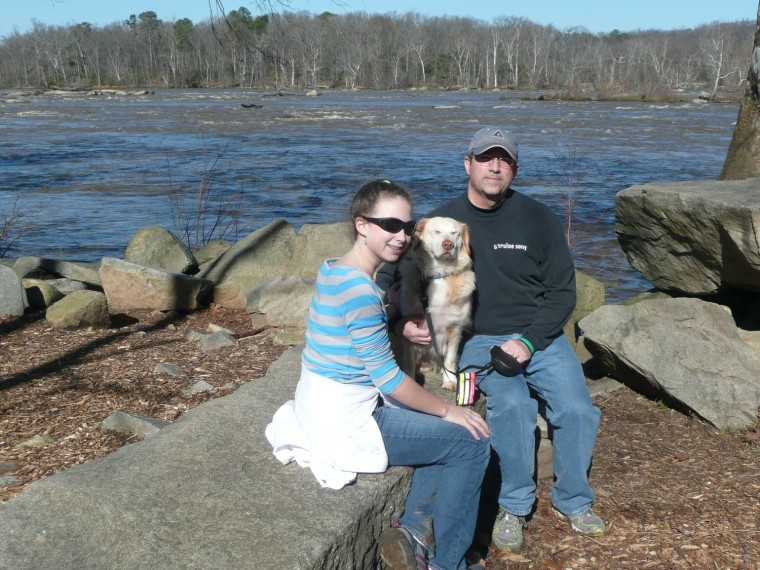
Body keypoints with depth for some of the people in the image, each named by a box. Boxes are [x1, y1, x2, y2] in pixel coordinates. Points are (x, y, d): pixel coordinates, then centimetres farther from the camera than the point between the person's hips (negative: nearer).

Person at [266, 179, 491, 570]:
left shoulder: (333, 270, 4)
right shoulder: (359, 290, -25)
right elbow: (389, 379, -21)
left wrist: (394, 304, 10)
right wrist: (448, 411, -9)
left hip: (322, 412, 10)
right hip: (347, 428, -10)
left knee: (443, 427, 19)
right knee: (470, 441, 0)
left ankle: (413, 530, 15)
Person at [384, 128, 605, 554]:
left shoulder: (539, 219, 0)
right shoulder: (442, 224, 0)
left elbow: (563, 292, 1)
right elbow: (393, 277, 8)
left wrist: (528, 341, -14)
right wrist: (404, 319, -13)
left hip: (540, 336, 2)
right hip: (477, 341, -1)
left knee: (578, 410, -18)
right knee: (511, 403, -30)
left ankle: (573, 500, 10)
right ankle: (515, 507, -8)